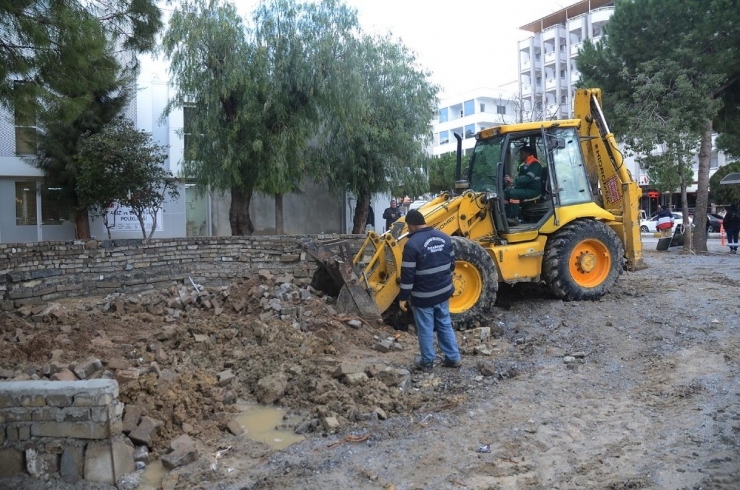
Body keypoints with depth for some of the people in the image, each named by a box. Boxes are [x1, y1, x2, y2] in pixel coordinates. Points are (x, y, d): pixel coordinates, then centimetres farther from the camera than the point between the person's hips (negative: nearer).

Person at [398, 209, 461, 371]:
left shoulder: (412, 244, -19)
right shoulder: (444, 237, 3)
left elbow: (407, 274, -18)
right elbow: (451, 264, 12)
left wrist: (403, 297, -9)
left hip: (423, 296, -6)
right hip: (443, 292, 6)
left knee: (425, 330, 8)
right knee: (445, 325, 19)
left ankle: (427, 362, 21)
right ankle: (453, 358, 26)